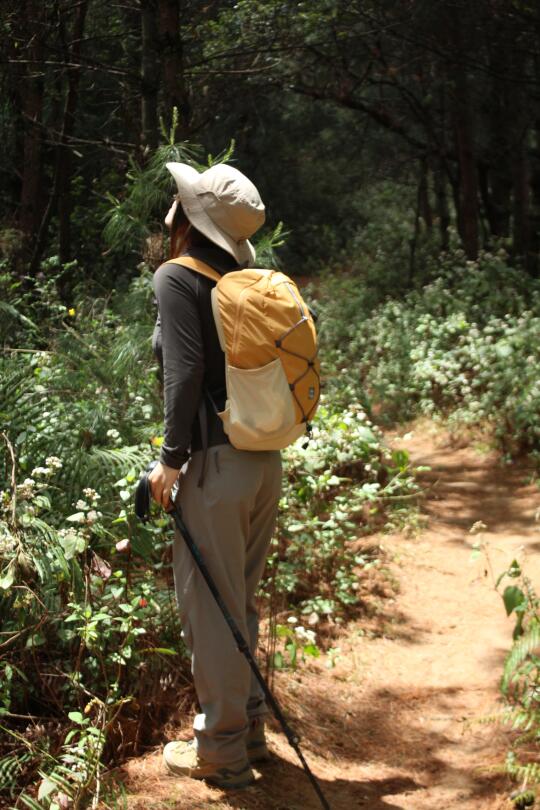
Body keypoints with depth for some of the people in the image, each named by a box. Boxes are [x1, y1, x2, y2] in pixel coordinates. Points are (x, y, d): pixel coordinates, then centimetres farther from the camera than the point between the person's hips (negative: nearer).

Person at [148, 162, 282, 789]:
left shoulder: (177, 277, -9)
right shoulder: (247, 281, 11)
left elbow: (185, 371, -18)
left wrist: (171, 459, -12)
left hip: (217, 463, -8)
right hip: (265, 460, 8)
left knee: (208, 608, 4)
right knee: (239, 602, 20)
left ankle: (221, 753, 15)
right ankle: (247, 728, 32)